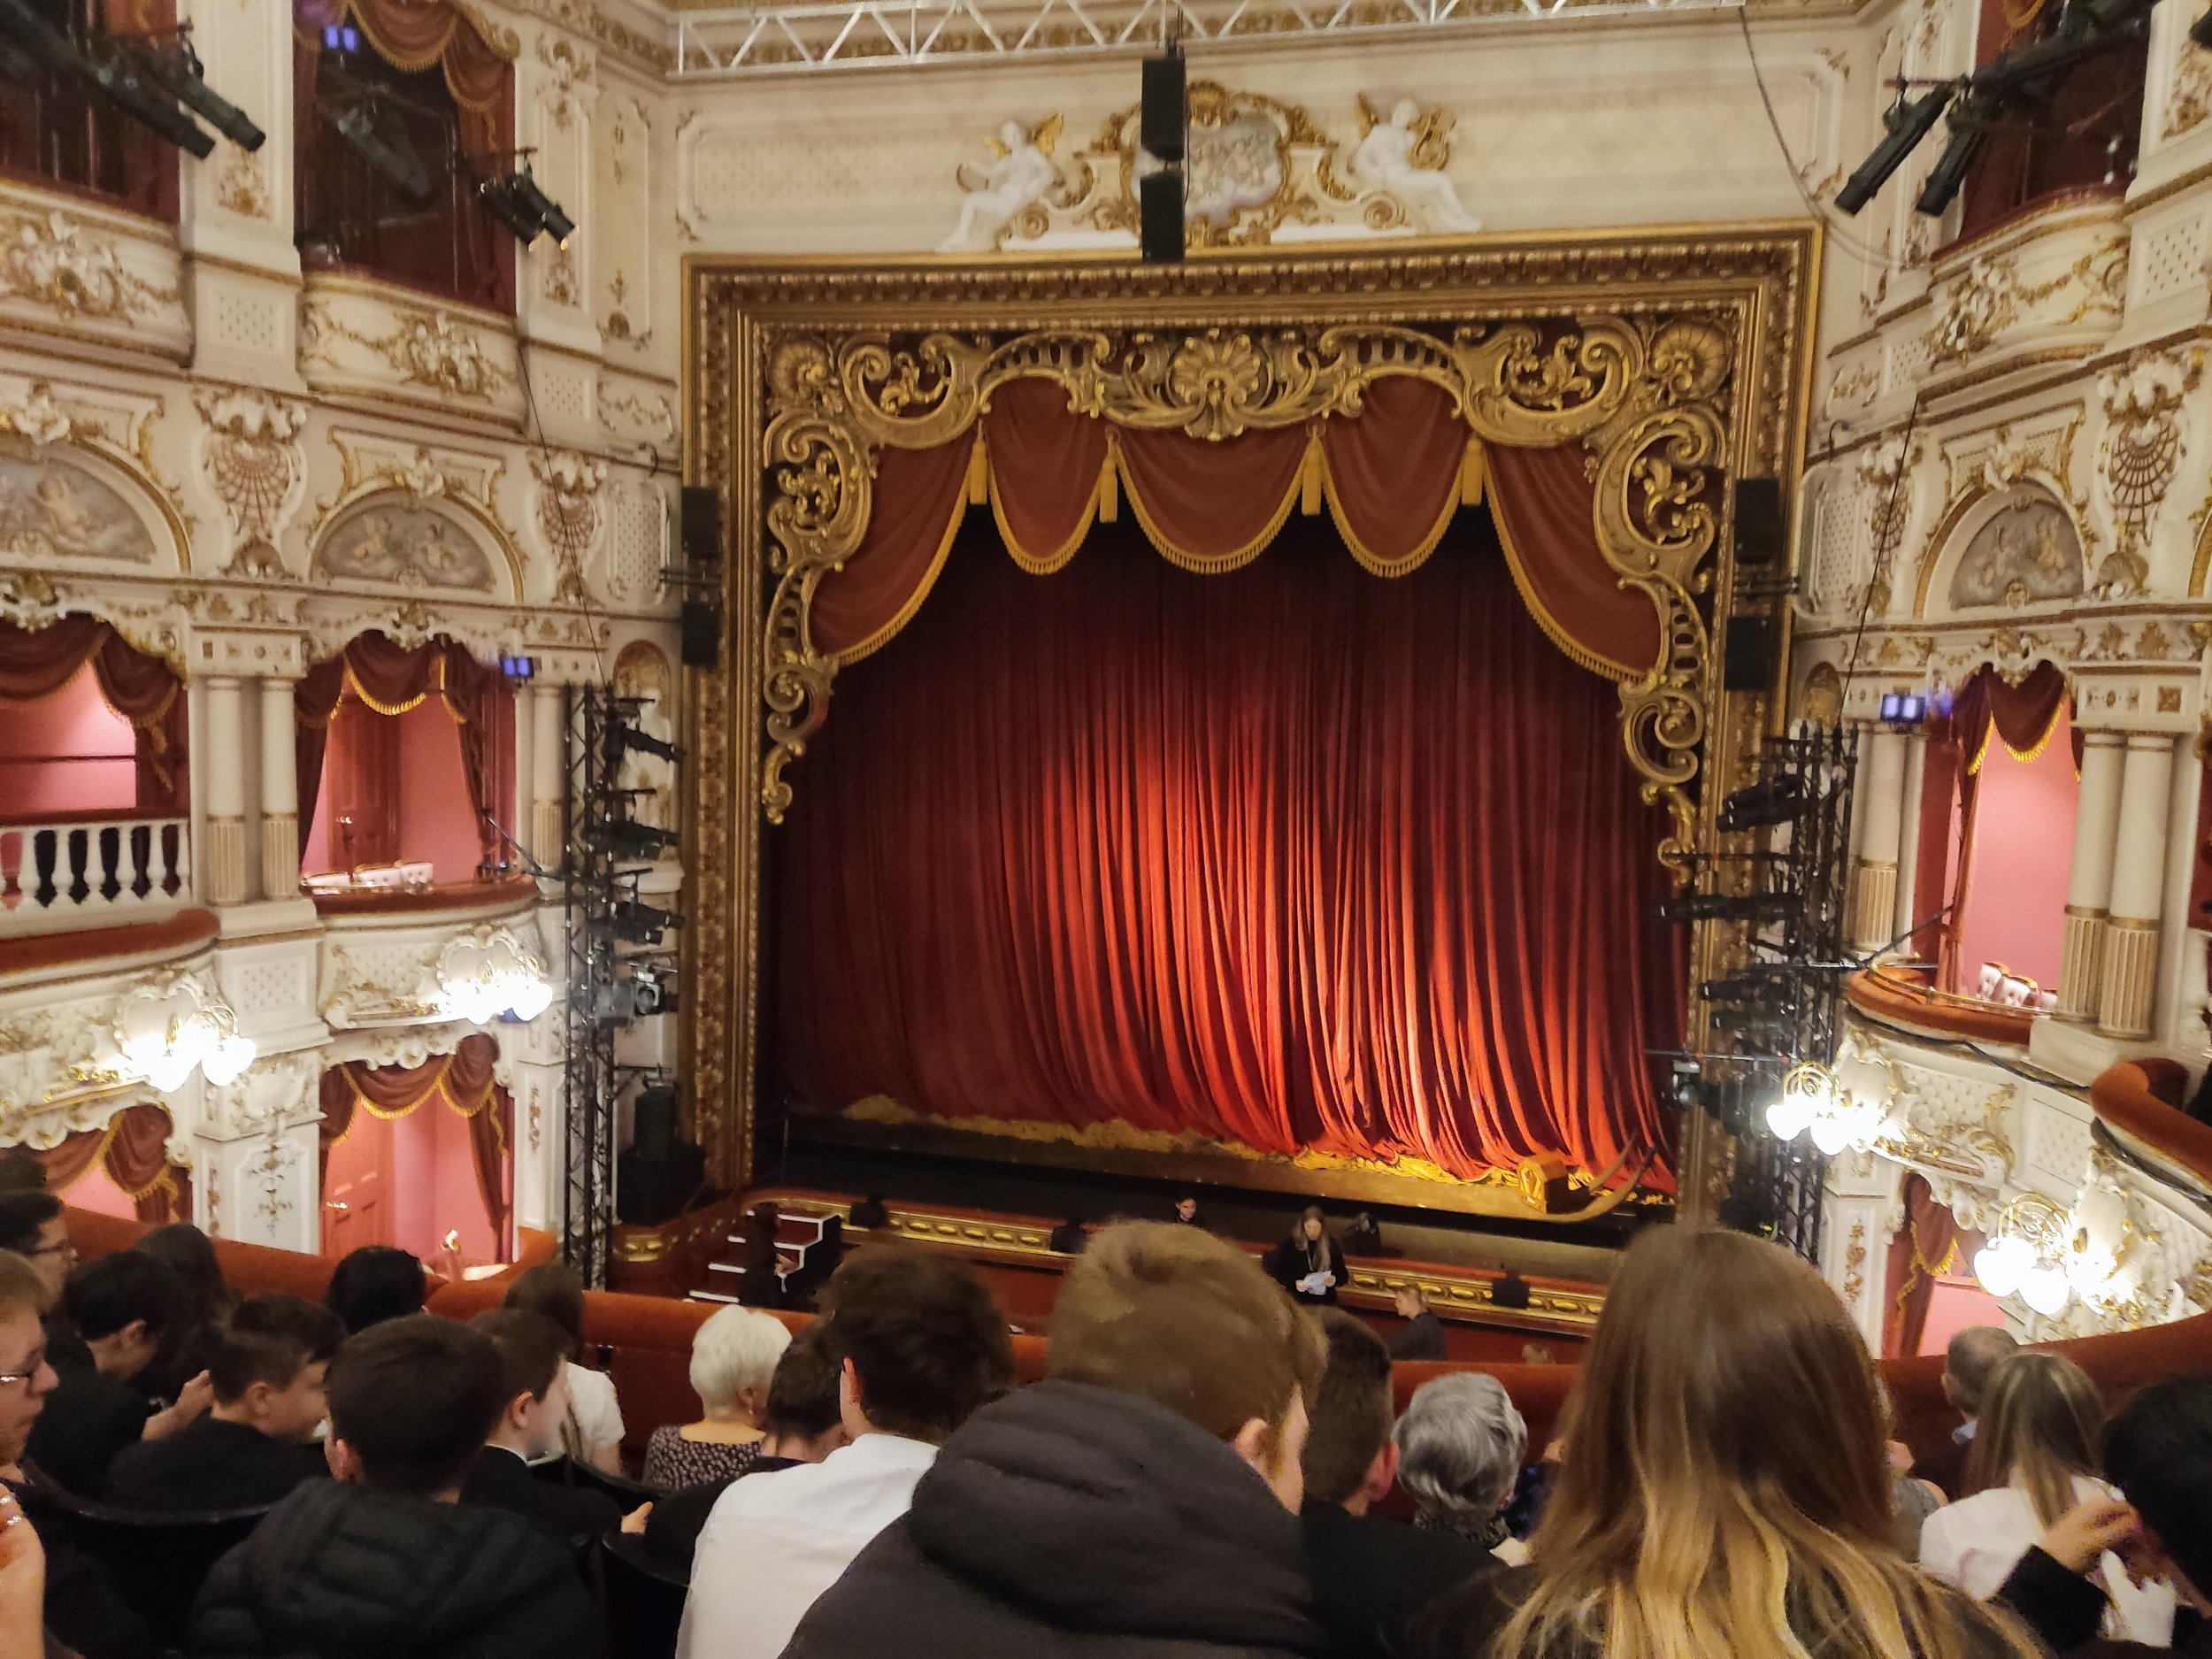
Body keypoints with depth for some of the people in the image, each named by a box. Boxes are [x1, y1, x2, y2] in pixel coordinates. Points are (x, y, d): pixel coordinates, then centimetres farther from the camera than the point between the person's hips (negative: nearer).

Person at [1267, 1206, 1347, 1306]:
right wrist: (1294, 1283, -18)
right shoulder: (1291, 1243, -5)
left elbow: (1343, 1274, 6)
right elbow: (1278, 1269, -2)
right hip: (1297, 1302, -1)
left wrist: (1335, 1280, -17)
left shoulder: (1332, 1244, 0)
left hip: (1325, 1303, 1)